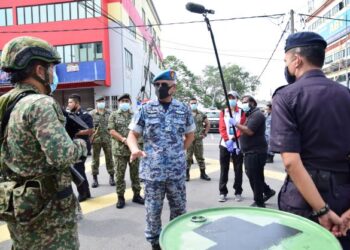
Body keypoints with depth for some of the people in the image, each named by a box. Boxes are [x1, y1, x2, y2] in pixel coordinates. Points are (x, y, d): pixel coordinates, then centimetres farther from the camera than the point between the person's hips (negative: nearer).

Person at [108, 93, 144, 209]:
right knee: (120, 175, 4)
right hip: (119, 149, -2)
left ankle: (136, 195, 22)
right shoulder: (114, 115, 2)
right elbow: (111, 131, -7)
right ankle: (120, 197, 15)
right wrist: (123, 139, -17)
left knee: (135, 173, 10)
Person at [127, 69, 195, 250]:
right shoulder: (146, 109, -2)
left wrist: (180, 152, 6)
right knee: (153, 210, 9)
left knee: (179, 208, 15)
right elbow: (133, 134, 1)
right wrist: (135, 149, -19)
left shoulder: (183, 109, 2)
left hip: (177, 171, 2)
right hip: (153, 171, -1)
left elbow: (190, 134, 15)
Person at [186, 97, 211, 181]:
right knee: (188, 157, 1)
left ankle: (203, 173, 19)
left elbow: (208, 124, 17)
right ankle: (187, 174, 10)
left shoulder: (201, 115, 8)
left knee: (200, 157, 10)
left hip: (199, 139, 2)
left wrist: (205, 133, 9)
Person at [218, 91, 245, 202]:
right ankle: (223, 192, 12)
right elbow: (221, 128, 0)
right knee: (224, 169, 4)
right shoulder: (223, 112, 8)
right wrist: (227, 140, -13)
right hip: (224, 144, 1)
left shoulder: (242, 112, 4)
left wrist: (233, 138, -16)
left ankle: (238, 192, 16)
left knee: (238, 169, 5)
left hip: (238, 144, -1)